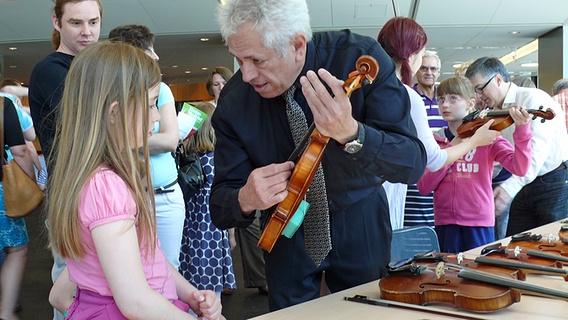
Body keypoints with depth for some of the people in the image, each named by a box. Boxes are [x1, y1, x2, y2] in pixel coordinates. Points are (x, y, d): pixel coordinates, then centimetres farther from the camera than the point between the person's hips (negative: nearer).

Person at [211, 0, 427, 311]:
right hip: (287, 235, 1)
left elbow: (413, 163, -25)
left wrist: (350, 133, -43)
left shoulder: (361, 58, -23)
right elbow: (220, 208, -11)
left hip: (360, 228, 0)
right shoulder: (234, 101, -18)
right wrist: (245, 199, -35)